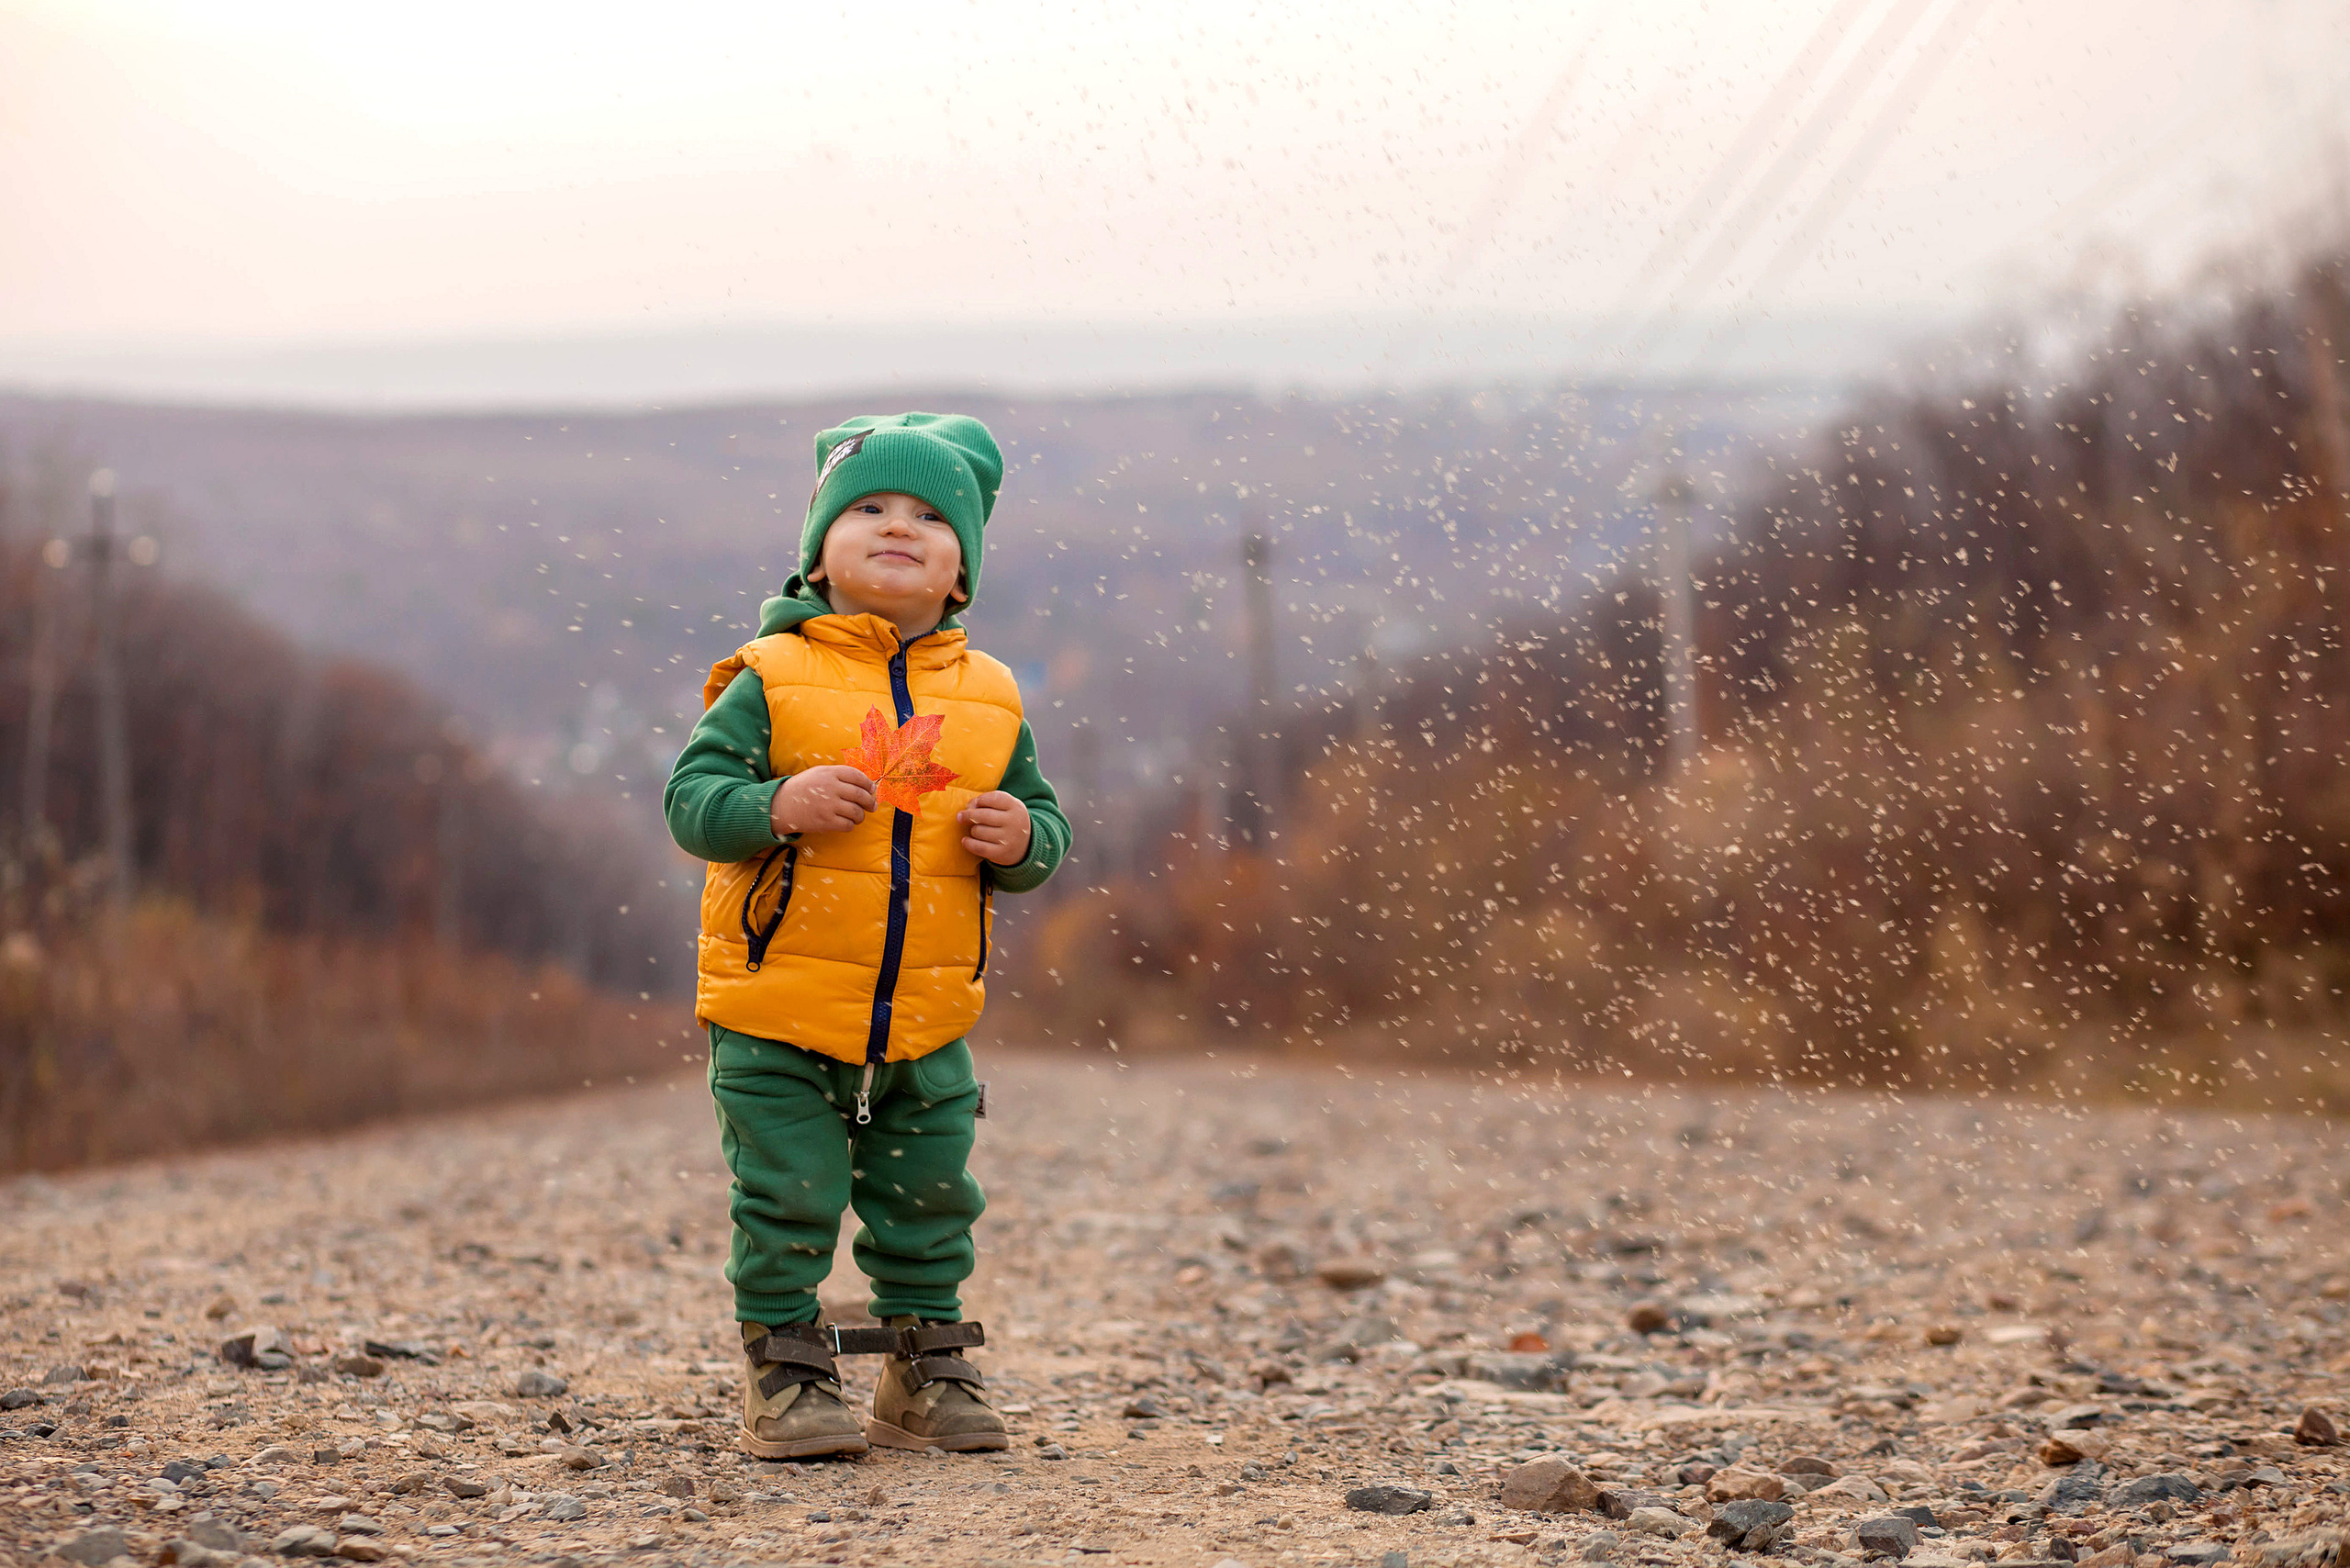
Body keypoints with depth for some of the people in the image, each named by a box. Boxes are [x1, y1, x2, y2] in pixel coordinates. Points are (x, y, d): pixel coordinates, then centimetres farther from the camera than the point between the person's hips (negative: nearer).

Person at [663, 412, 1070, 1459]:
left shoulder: (988, 697, 6)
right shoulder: (773, 678, -6)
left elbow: (1044, 819, 12)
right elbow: (691, 797, -11)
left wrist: (1020, 840, -11)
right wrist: (780, 807, -28)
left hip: (928, 1027, 4)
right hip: (779, 1021, -4)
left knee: (929, 1204, 13)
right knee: (789, 1202, 0)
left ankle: (925, 1373, 27)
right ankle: (785, 1378, 14)